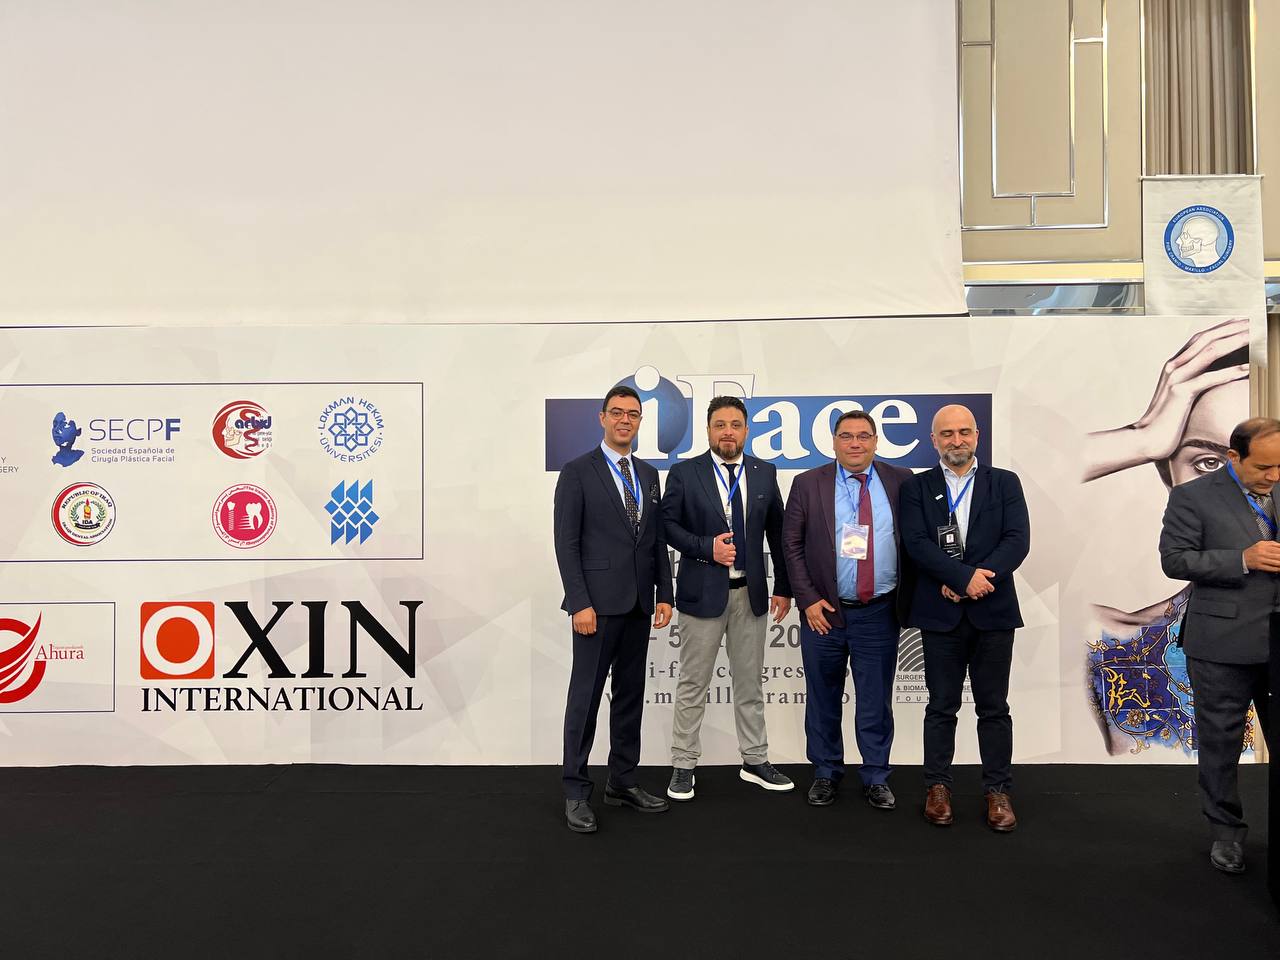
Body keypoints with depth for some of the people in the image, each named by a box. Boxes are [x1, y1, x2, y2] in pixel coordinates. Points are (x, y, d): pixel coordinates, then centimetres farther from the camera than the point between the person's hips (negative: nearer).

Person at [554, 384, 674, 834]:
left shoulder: (649, 474, 13)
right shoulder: (577, 472, -5)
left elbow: (658, 540, 14)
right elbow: (566, 543, -9)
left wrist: (664, 594, 6)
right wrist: (580, 603, -15)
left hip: (638, 604, 6)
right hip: (598, 603, -6)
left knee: (631, 694, 12)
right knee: (585, 696, 0)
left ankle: (623, 782, 25)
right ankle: (576, 792, 12)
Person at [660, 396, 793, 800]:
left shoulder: (764, 473, 5)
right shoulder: (683, 473, -4)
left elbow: (777, 532, 8)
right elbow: (668, 525, -4)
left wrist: (783, 587, 7)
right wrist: (707, 547, -19)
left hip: (751, 592, 3)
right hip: (703, 591, -3)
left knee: (750, 682, 13)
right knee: (693, 684, 6)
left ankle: (755, 761, 27)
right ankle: (683, 765, 19)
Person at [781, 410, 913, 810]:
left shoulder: (900, 481, 2)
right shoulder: (808, 484, -1)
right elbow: (791, 544, 0)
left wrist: (908, 597, 0)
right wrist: (808, 599, -6)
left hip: (880, 612, 0)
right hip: (824, 611, 0)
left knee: (876, 701, 9)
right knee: (823, 699, 12)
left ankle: (876, 777, 26)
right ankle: (826, 773, 29)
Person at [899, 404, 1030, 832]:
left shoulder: (1005, 483, 7)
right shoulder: (917, 487, 4)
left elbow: (1017, 540, -4)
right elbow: (917, 544, -8)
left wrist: (980, 578, -17)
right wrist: (965, 577, -18)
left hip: (993, 611, 1)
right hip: (941, 614, 0)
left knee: (994, 707, 8)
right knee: (941, 706, 9)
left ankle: (998, 791, 19)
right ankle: (937, 786, 21)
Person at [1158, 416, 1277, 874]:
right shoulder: (1193, 497, -5)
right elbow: (1174, 559, -10)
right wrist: (1243, 559, -20)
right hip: (1224, 643, -4)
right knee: (1221, 743, 8)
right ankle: (1227, 832, 24)